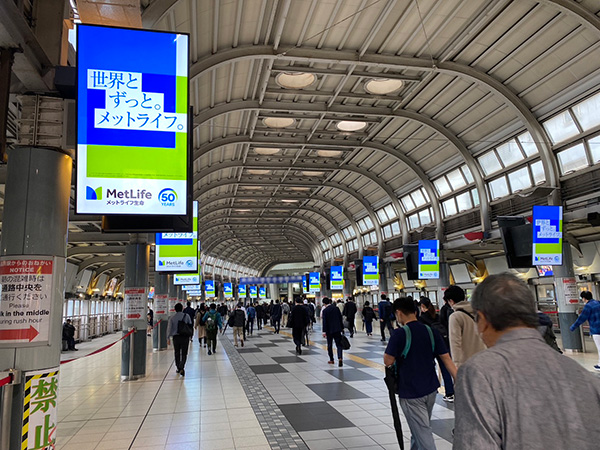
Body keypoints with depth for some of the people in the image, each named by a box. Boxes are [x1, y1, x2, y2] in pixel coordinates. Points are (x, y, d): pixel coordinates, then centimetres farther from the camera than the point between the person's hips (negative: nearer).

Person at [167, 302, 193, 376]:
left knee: (177, 353, 16)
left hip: (175, 337, 2)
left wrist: (168, 337, 8)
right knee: (184, 354, 1)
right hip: (185, 337, -1)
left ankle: (178, 368, 25)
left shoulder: (172, 317, -1)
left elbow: (169, 328, -1)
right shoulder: (186, 316, -3)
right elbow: (190, 325, 1)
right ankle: (181, 367, -18)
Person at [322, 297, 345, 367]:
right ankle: (340, 358, -18)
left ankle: (331, 360, 17)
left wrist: (324, 331, -9)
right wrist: (342, 328, 14)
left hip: (329, 330, -2)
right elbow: (341, 319, 7)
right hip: (337, 329, 3)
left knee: (329, 345, 11)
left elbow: (324, 322, -11)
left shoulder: (325, 310, -8)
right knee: (339, 344, 1)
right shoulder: (336, 308, 3)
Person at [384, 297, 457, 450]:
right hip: (431, 390, 6)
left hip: (411, 393, -6)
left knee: (423, 435, 0)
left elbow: (388, 361, -17)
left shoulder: (399, 334, -18)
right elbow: (446, 358, -2)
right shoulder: (431, 331, 0)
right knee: (420, 429, 25)